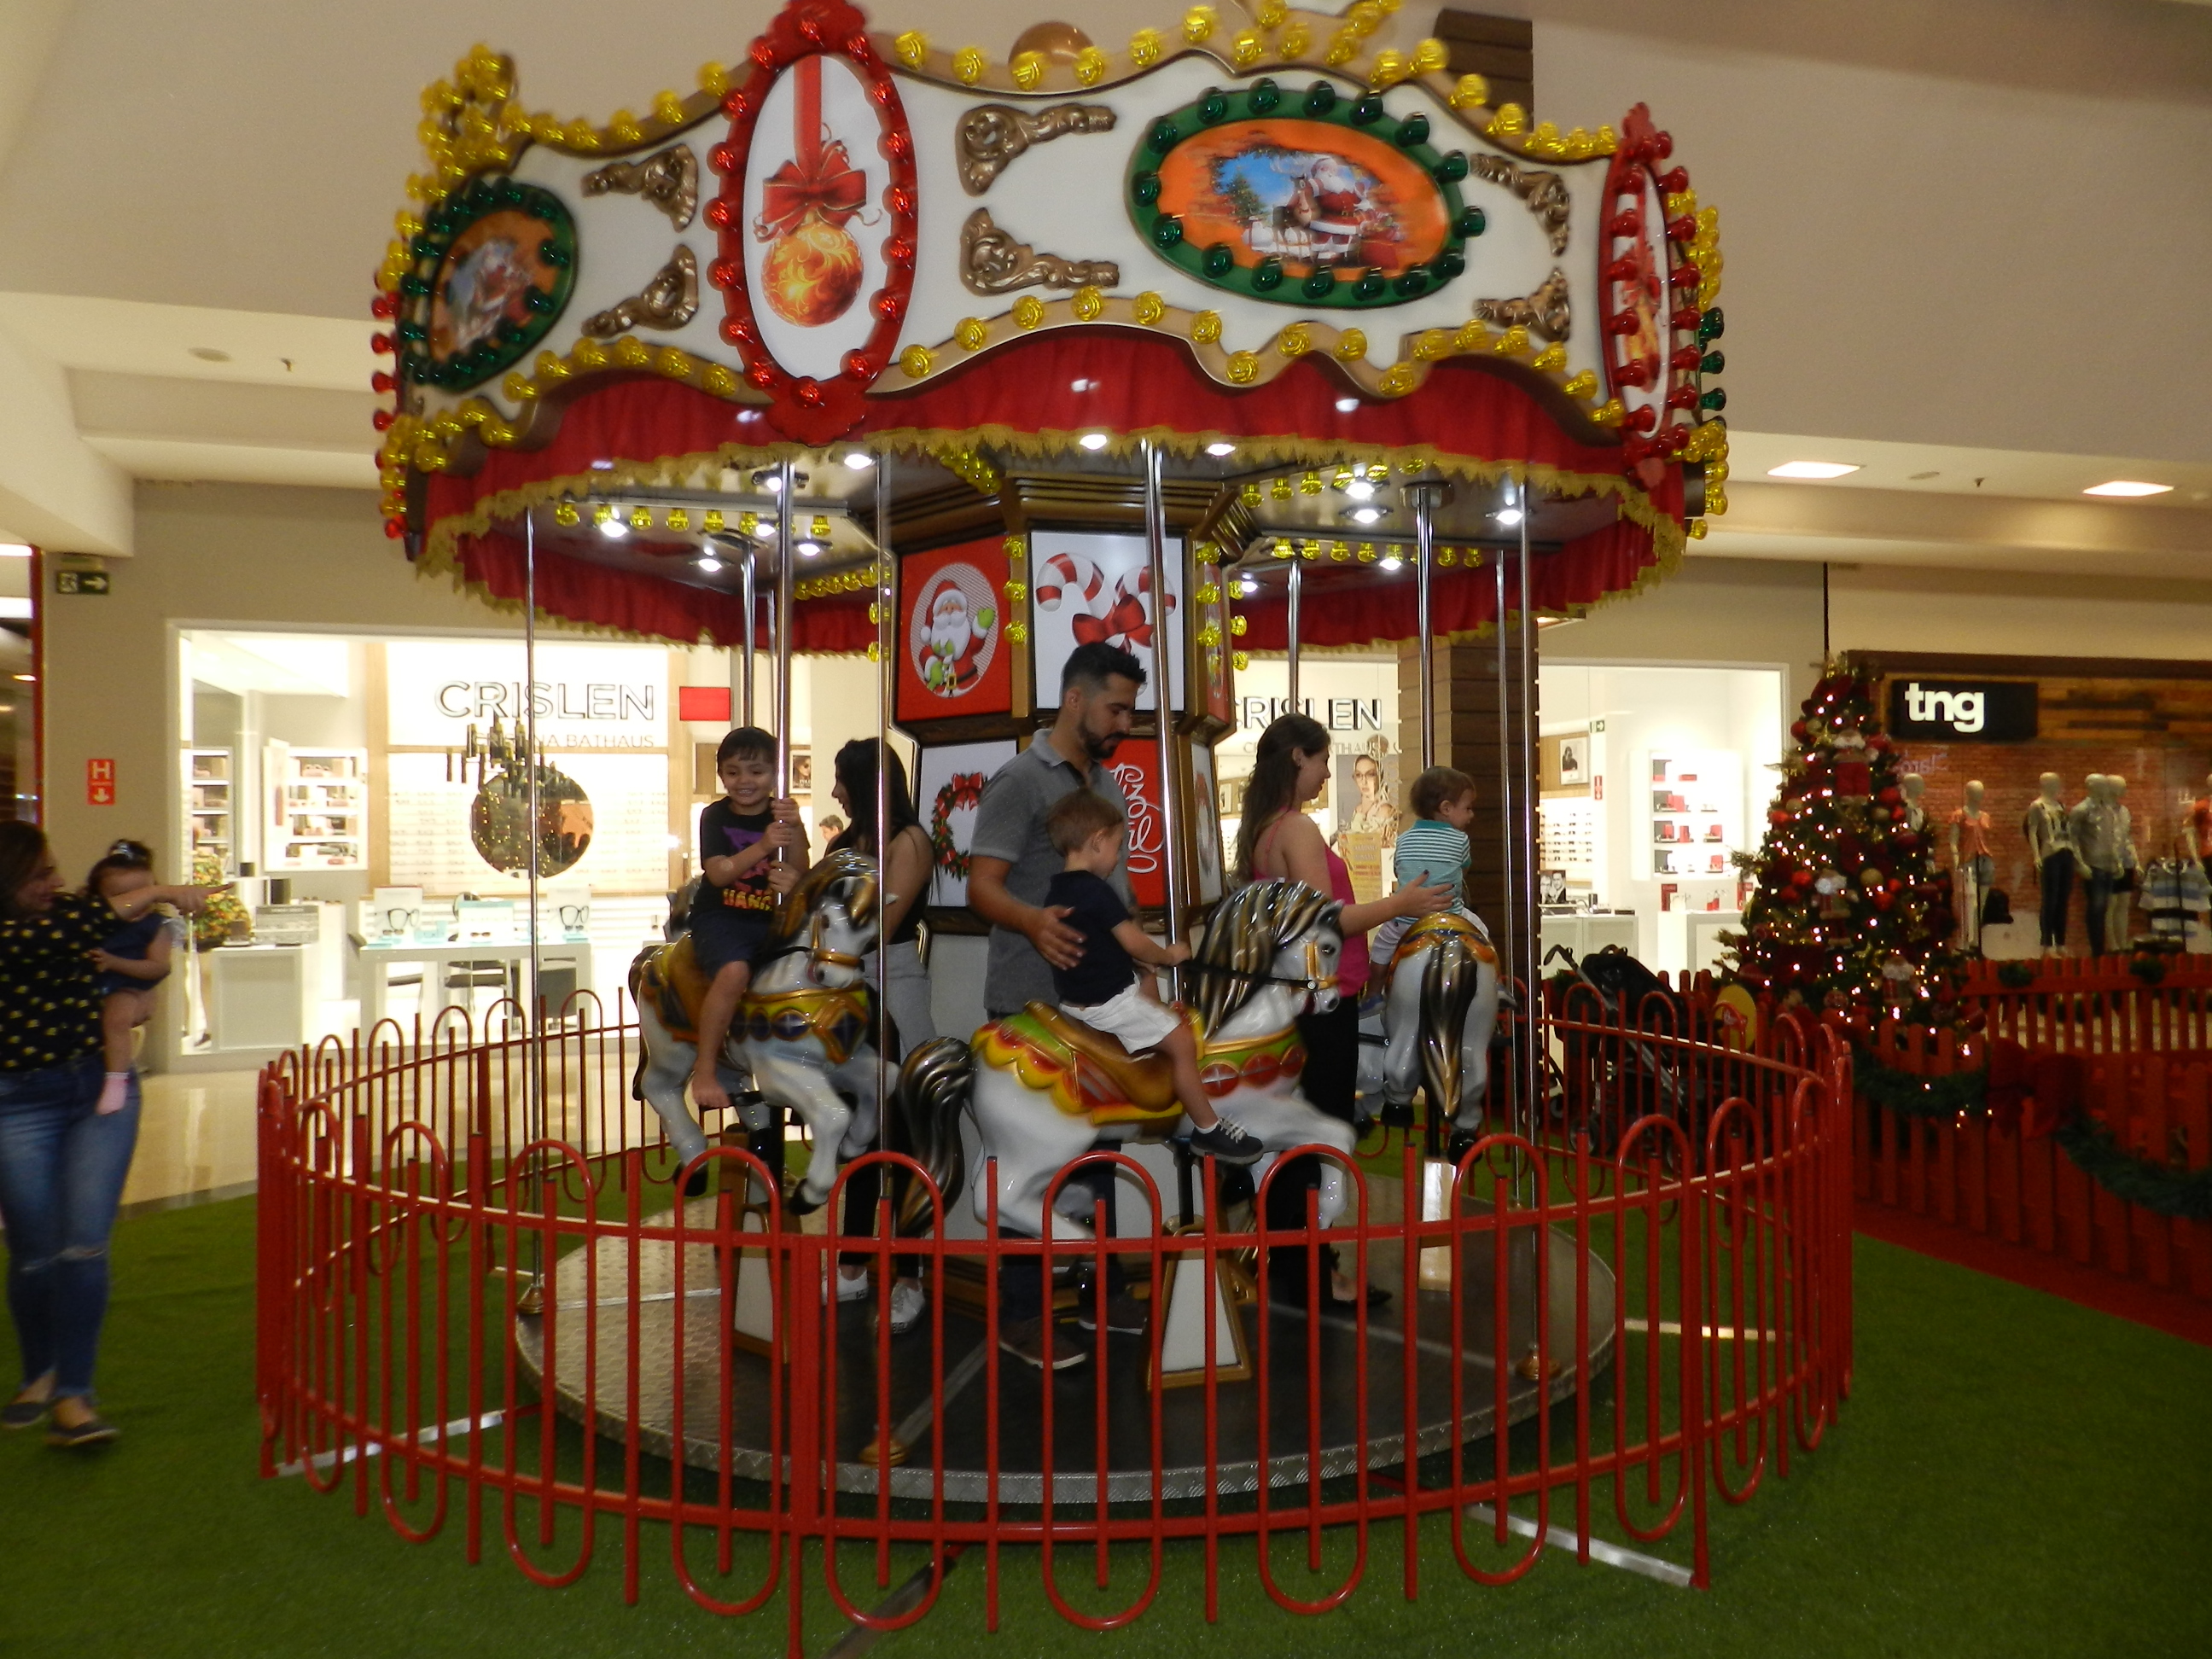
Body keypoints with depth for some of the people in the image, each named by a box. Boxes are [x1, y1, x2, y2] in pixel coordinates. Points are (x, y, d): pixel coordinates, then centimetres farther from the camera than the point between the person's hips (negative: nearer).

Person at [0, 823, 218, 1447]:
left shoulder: (65, 911, 6)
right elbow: (66, 931, -28)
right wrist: (160, 892, -22)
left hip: (102, 1089, 4)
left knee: (85, 1247, -5)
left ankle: (72, 1395, 1)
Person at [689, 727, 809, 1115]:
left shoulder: (781, 816, 7)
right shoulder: (716, 817, 0)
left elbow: (798, 873, -4)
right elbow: (719, 873, -14)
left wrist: (796, 831, -20)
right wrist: (761, 847, -28)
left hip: (769, 921, 4)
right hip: (720, 918, -4)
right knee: (735, 971, -32)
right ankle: (704, 1069, -22)